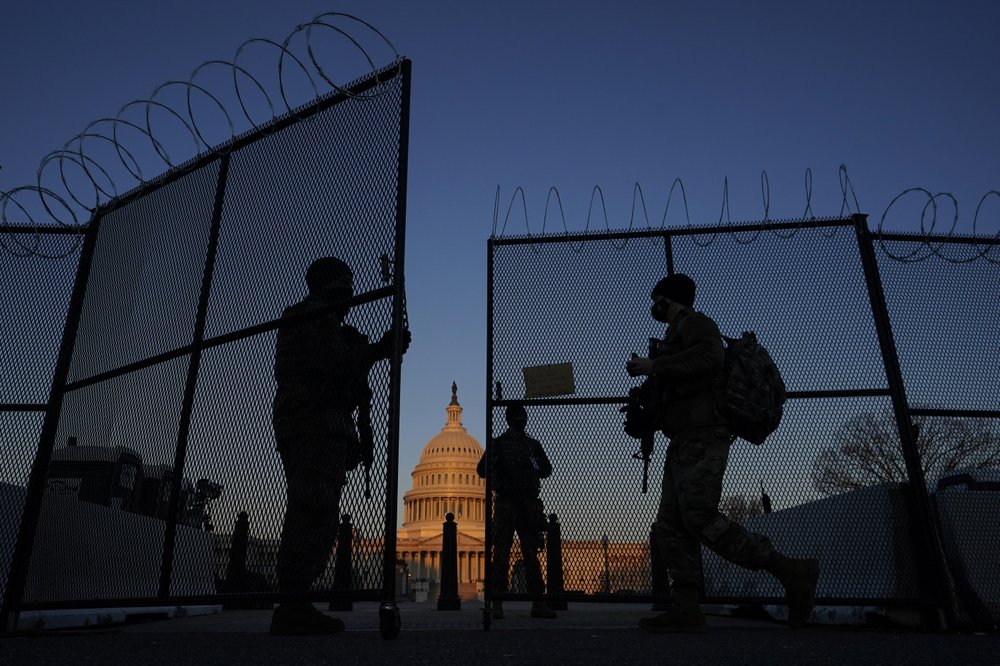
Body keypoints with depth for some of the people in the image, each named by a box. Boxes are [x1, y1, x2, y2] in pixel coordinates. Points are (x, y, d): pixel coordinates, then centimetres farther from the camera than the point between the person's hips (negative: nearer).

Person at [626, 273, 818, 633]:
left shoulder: (694, 322, 2)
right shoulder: (679, 334, 30)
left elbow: (711, 356, -21)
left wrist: (654, 366, -14)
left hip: (701, 437, -10)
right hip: (685, 441, 10)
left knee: (699, 517, -21)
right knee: (671, 525, -2)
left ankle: (792, 571, -13)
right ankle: (686, 609, -8)